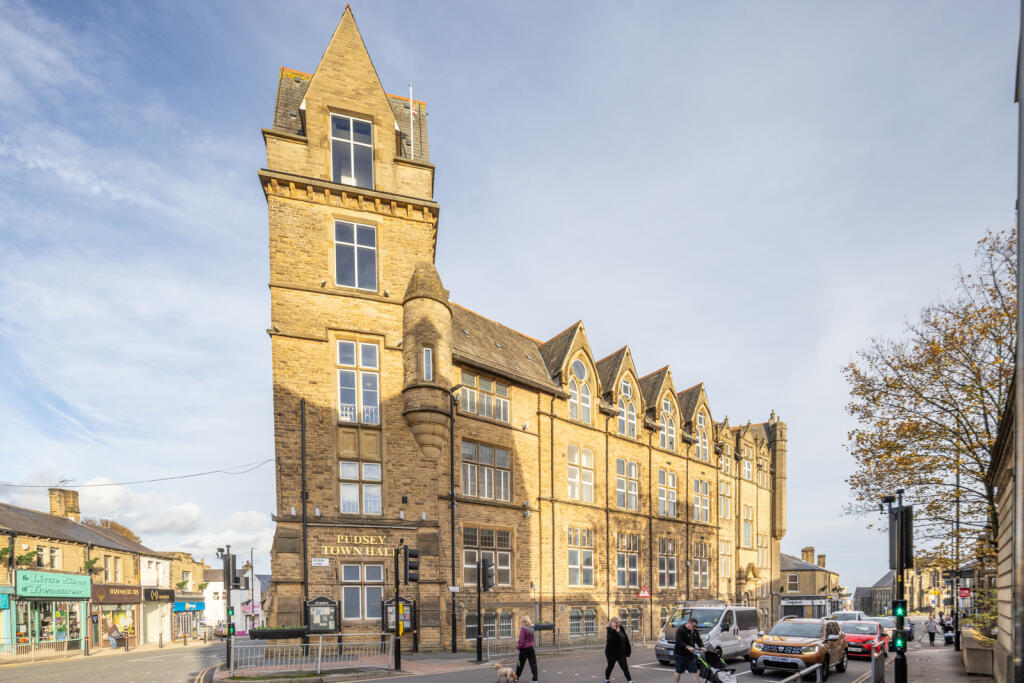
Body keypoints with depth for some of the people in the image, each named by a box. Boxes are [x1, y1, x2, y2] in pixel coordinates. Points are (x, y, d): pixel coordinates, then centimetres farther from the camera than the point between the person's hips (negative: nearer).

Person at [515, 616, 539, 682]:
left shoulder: (523, 629, -16)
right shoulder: (531, 628, 5)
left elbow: (521, 640, -18)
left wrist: (518, 647, -11)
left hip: (524, 648, -5)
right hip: (531, 647, 5)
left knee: (521, 663, 10)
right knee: (533, 663, 4)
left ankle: (516, 677, 25)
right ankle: (535, 678, 0)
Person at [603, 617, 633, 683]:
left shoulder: (621, 628, 1)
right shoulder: (610, 630, -16)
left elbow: (626, 639, 9)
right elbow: (612, 639, -35)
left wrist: (628, 650, 10)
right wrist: (614, 629, -40)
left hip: (621, 653, 4)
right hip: (612, 653, -4)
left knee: (625, 667, -2)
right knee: (610, 666, 12)